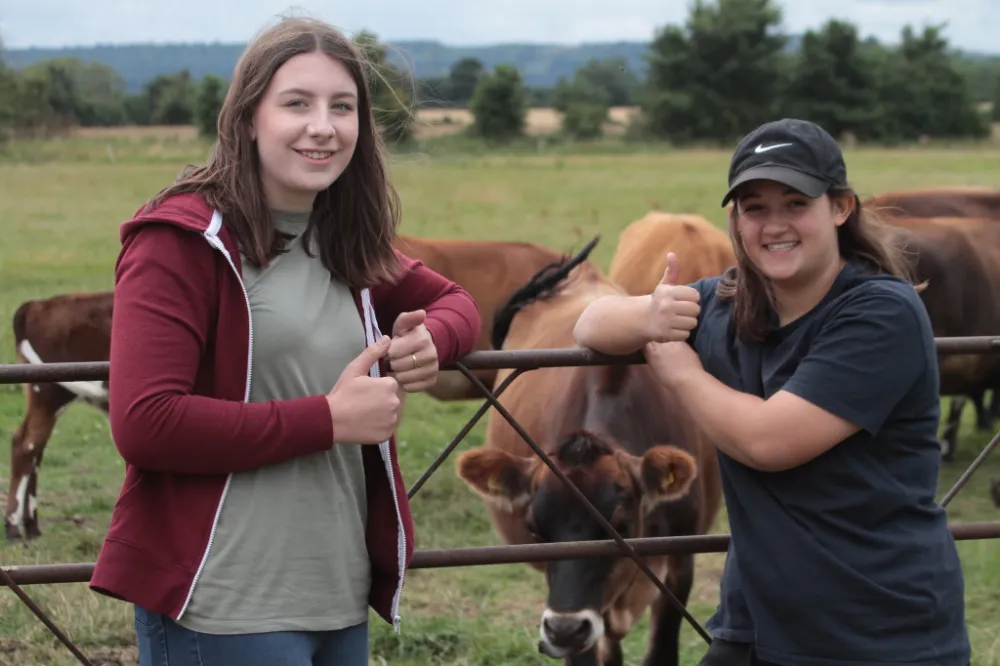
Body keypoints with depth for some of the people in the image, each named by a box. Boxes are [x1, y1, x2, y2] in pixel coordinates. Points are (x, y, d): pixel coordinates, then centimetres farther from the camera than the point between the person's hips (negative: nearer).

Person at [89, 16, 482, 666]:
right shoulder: (184, 241, -9)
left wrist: (430, 340, 0)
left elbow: (452, 299, 26)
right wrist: (330, 418, -17)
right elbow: (143, 423, -19)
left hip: (344, 600, 7)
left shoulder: (344, 245, 13)